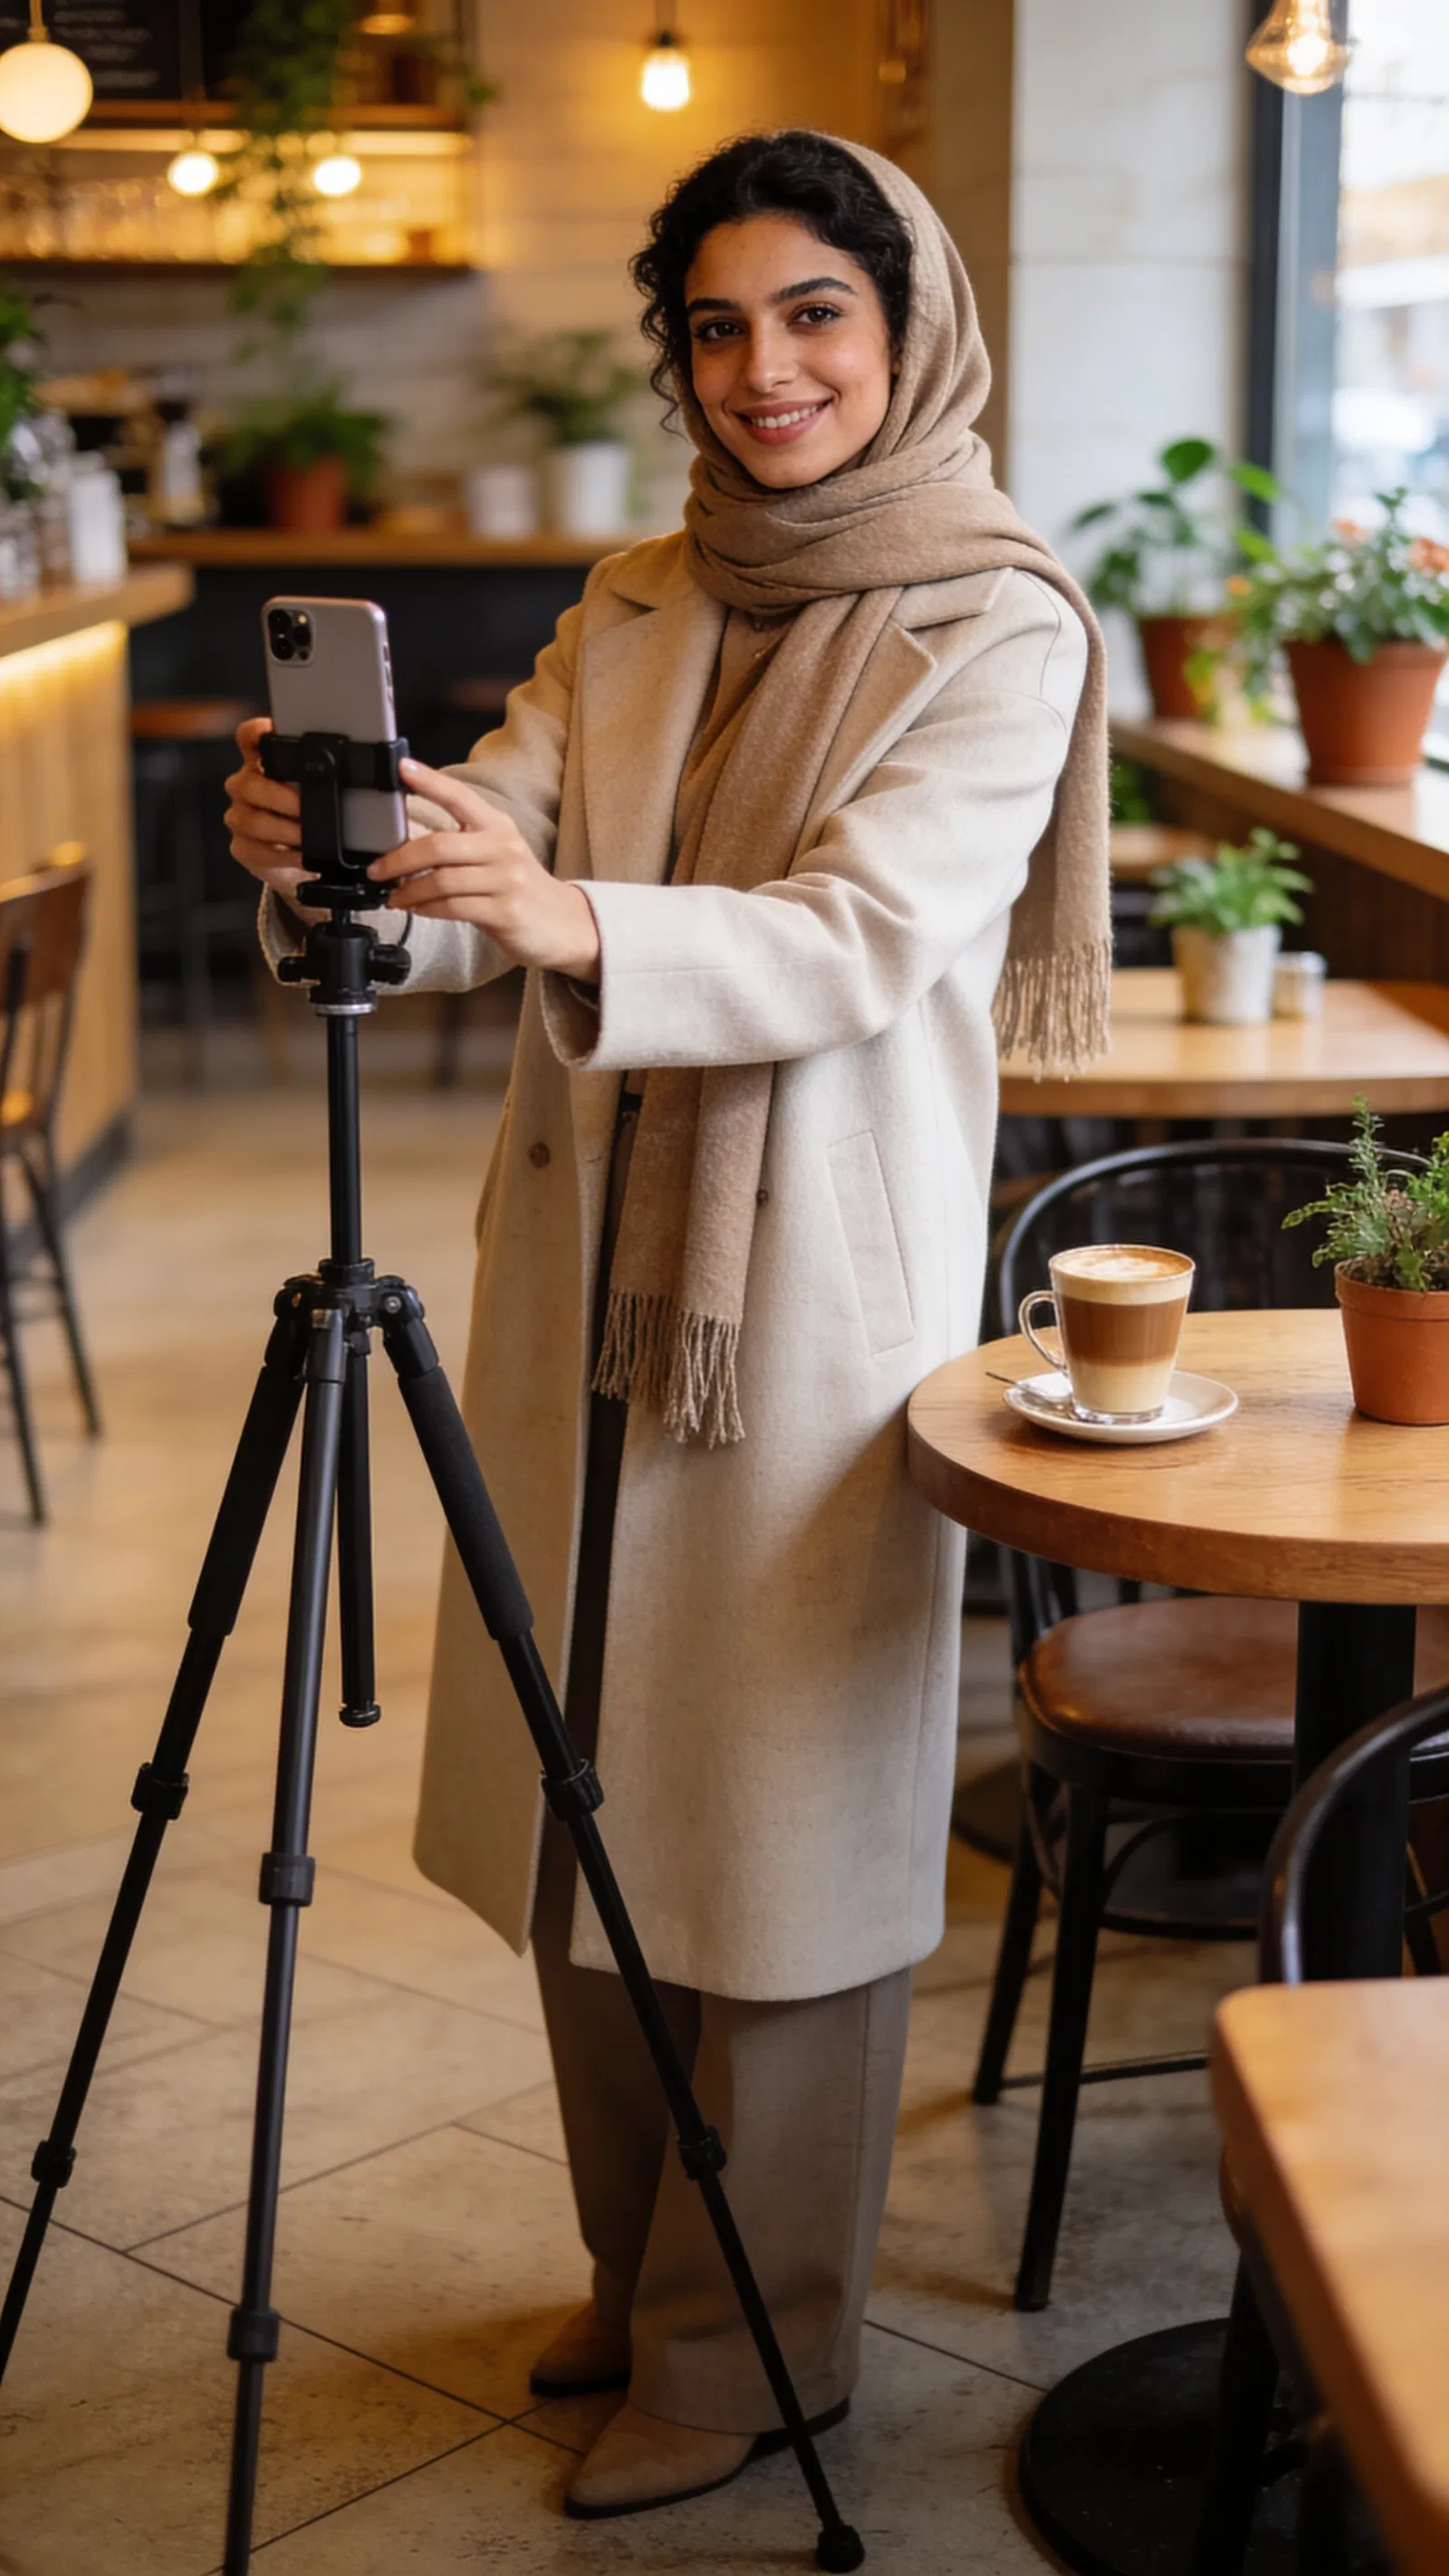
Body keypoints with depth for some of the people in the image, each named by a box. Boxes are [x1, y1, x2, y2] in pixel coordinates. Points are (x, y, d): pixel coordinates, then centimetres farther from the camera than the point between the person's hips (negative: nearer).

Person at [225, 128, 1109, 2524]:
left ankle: (754, 2346, 19)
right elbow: (494, 848, 0)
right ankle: (641, 2266, 33)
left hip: (818, 1289, -6)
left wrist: (578, 924, -38)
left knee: (781, 1811, 1)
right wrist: (341, 866, -23)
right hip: (587, 1266, 6)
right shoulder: (631, 609, 13)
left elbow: (861, 945, -21)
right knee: (581, 1792, 14)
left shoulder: (1001, 628, -7)